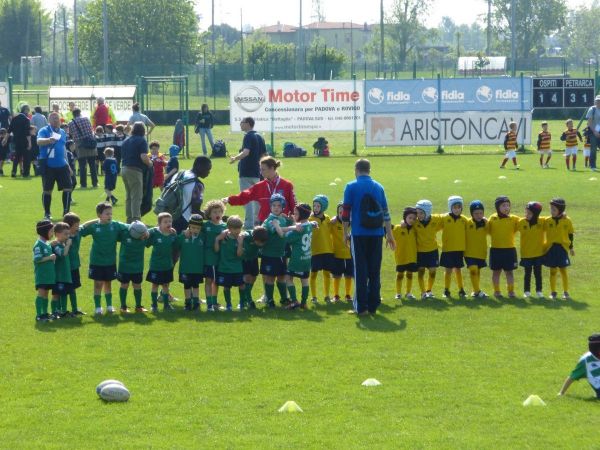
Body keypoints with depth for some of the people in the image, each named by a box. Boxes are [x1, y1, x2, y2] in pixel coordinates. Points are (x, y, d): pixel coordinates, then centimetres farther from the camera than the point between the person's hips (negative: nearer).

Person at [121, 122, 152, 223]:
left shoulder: (126, 141, 15)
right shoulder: (141, 141, -8)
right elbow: (143, 157, -19)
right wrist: (149, 163, 1)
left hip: (124, 169, 7)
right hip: (135, 170, -7)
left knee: (129, 196, 16)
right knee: (136, 197, -8)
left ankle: (129, 219, 20)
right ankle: (136, 220, -15)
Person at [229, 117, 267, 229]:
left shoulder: (248, 137, -14)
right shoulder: (259, 137, 12)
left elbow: (246, 152, -29)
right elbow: (263, 154, 18)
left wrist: (235, 158, -38)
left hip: (246, 173, -9)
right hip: (256, 172, 9)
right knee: (256, 197, 18)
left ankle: (249, 224, -14)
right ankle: (258, 220, 24)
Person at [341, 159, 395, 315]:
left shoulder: (351, 187, -2)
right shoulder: (378, 187, 9)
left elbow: (346, 212, -4)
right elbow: (385, 213, 12)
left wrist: (345, 233, 5)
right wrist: (389, 235, 17)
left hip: (359, 233, -3)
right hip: (376, 234, 3)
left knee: (360, 270, 0)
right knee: (375, 271, 8)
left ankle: (361, 307, -2)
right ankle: (373, 306, 10)